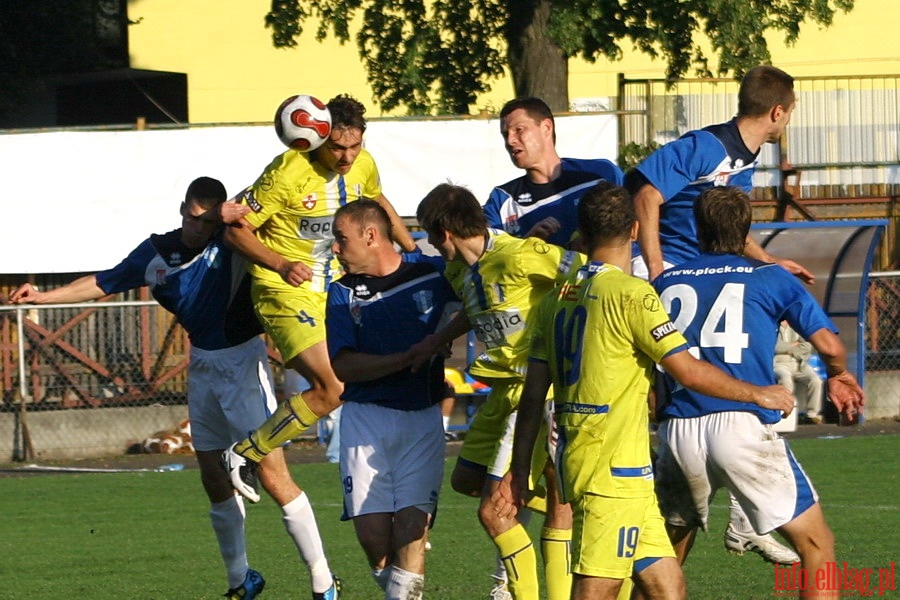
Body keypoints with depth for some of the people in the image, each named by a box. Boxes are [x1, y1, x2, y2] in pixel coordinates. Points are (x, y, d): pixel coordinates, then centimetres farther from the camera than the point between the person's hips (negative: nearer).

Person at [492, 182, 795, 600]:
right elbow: (688, 371, -11)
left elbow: (533, 396, 12)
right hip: (614, 471, -8)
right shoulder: (632, 294, -10)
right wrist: (759, 395, 2)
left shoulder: (558, 298, 11)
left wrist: (518, 471, 17)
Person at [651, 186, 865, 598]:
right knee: (817, 546, 2)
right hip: (742, 425, -3)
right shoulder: (770, 278, 9)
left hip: (676, 431, 3)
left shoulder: (666, 283, 17)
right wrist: (838, 376, 25)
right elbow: (829, 345, 4)